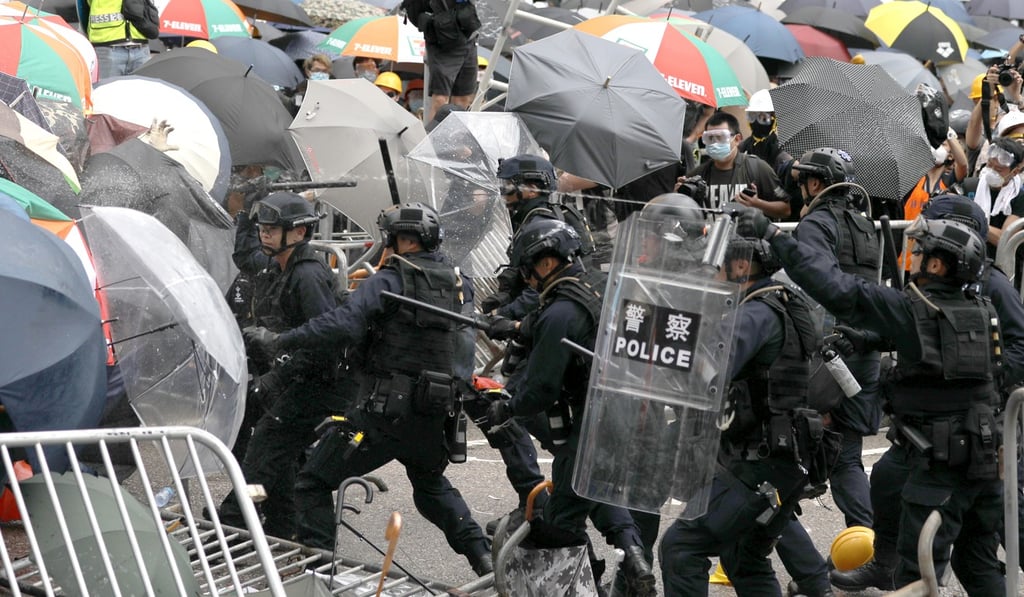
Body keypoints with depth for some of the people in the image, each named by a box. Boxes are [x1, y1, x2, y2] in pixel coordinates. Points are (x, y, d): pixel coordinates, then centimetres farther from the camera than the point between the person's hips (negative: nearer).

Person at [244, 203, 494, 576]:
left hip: (385, 412, -7)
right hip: (434, 415, 7)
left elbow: (341, 327, -23)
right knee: (432, 486, 33)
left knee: (313, 483, 3)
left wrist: (279, 341, -16)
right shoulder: (454, 282, 10)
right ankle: (482, 557, 27)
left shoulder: (388, 281, -10)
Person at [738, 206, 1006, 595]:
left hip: (939, 460, -7)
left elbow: (839, 290, -18)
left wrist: (774, 235, -16)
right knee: (979, 565, 19)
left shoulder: (911, 311, -12)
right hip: (985, 457, 7)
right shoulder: (983, 311, 6)